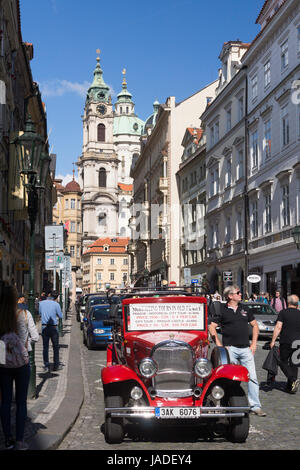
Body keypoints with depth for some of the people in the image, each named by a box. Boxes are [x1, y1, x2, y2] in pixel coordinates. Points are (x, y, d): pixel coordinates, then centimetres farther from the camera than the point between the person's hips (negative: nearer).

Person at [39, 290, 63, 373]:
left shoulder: (41, 303, 1)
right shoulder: (56, 304, -10)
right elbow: (60, 316, -1)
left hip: (44, 327, 3)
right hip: (53, 327, -3)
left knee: (45, 347, 7)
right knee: (56, 347, 9)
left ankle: (46, 366, 4)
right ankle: (56, 365, 13)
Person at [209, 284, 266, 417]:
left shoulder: (245, 309, 12)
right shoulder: (222, 310, -1)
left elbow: (255, 325, 19)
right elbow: (211, 327, -3)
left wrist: (254, 344, 10)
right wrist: (219, 345, -9)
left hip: (246, 349, 4)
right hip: (230, 348, -4)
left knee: (253, 377, 0)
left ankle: (255, 406, 7)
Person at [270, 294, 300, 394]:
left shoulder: (283, 312, -4)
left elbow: (278, 327, -11)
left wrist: (273, 341, -8)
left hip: (286, 342, -4)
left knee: (283, 362, 7)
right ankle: (290, 387, 14)